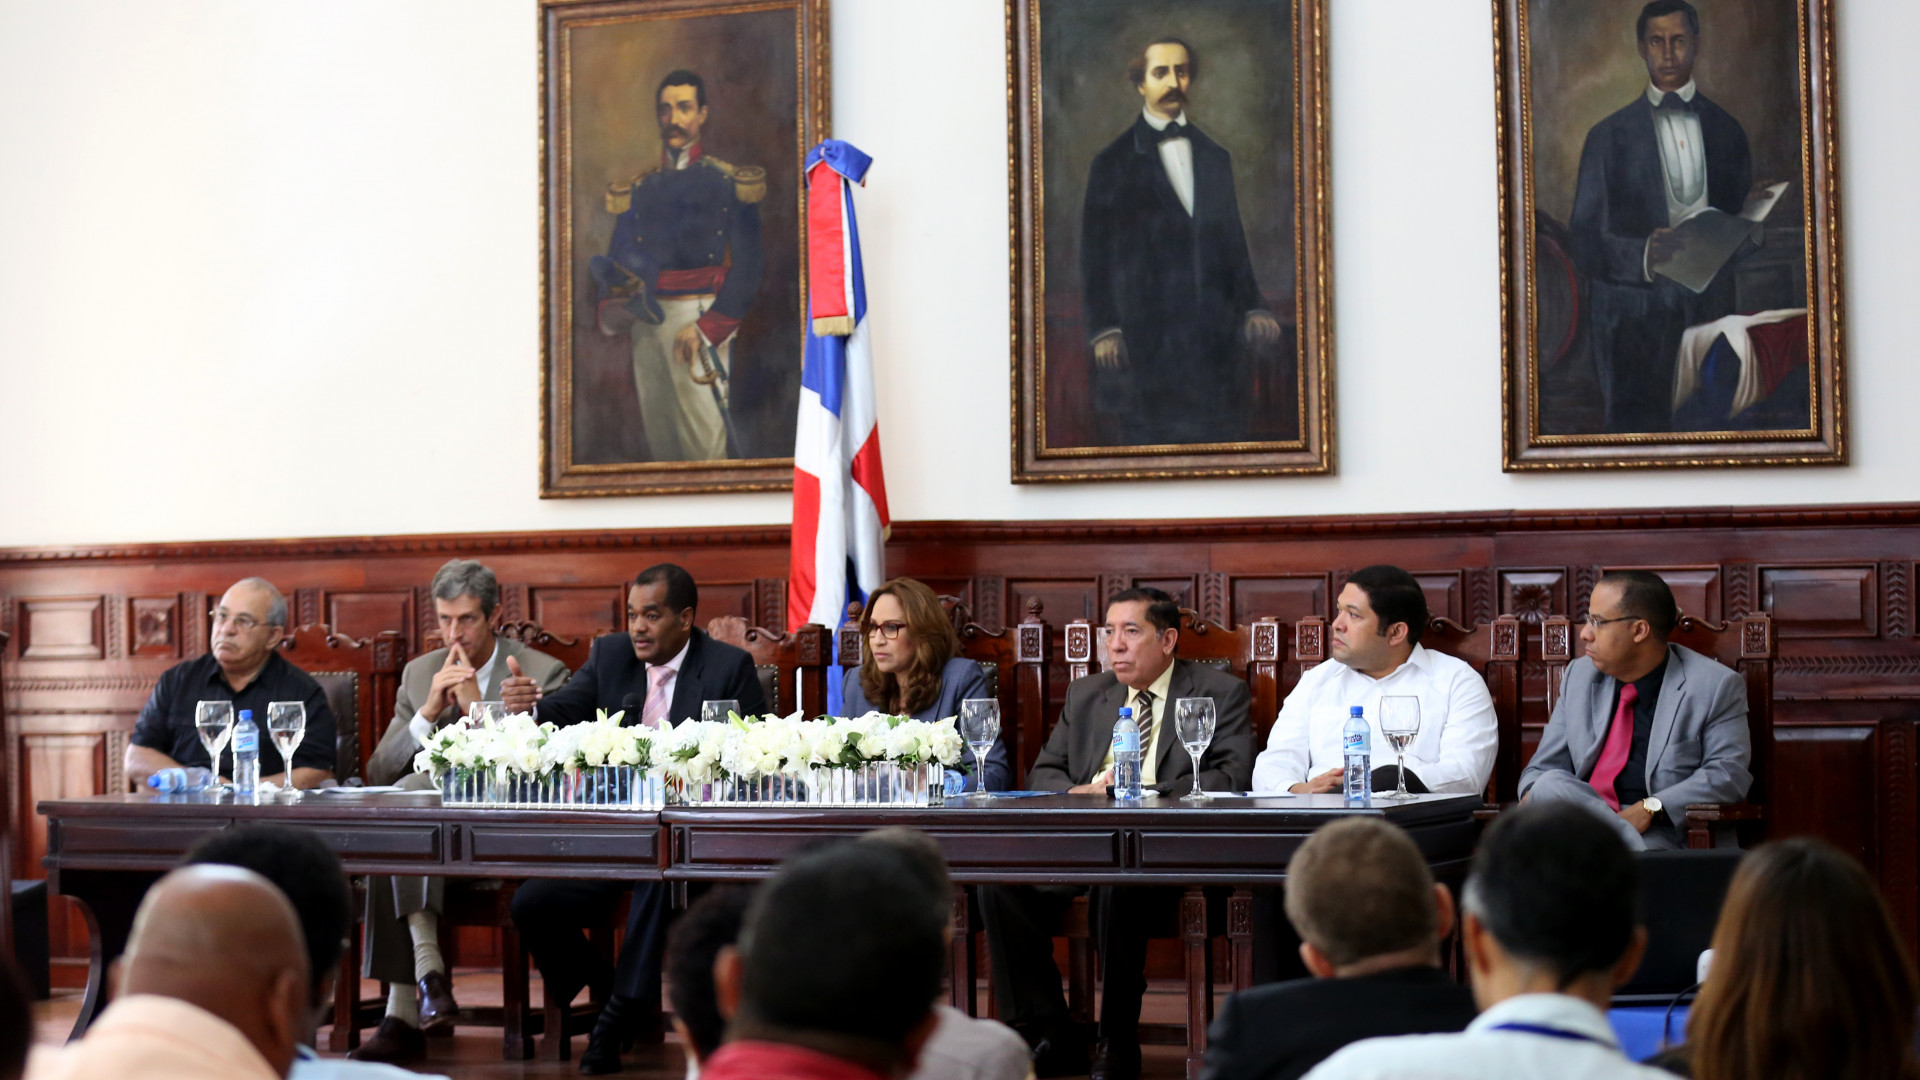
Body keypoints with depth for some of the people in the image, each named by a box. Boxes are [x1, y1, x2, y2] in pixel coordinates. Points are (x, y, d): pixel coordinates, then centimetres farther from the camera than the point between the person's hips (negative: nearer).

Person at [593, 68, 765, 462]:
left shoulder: (728, 183, 1)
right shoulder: (639, 189, 15)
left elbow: (747, 267, -5)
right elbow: (616, 258, 10)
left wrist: (706, 328, -15)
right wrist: (612, 309, -12)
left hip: (701, 317, -5)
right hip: (647, 322, 5)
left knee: (706, 442, -10)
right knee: (659, 440, 8)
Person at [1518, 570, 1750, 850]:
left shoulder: (1717, 685, 2)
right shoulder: (1580, 676, 18)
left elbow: (1729, 773, -7)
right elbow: (1545, 766, 17)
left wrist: (1650, 809, -21)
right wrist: (1533, 797, -10)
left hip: (1660, 832, -6)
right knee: (1549, 785, -33)